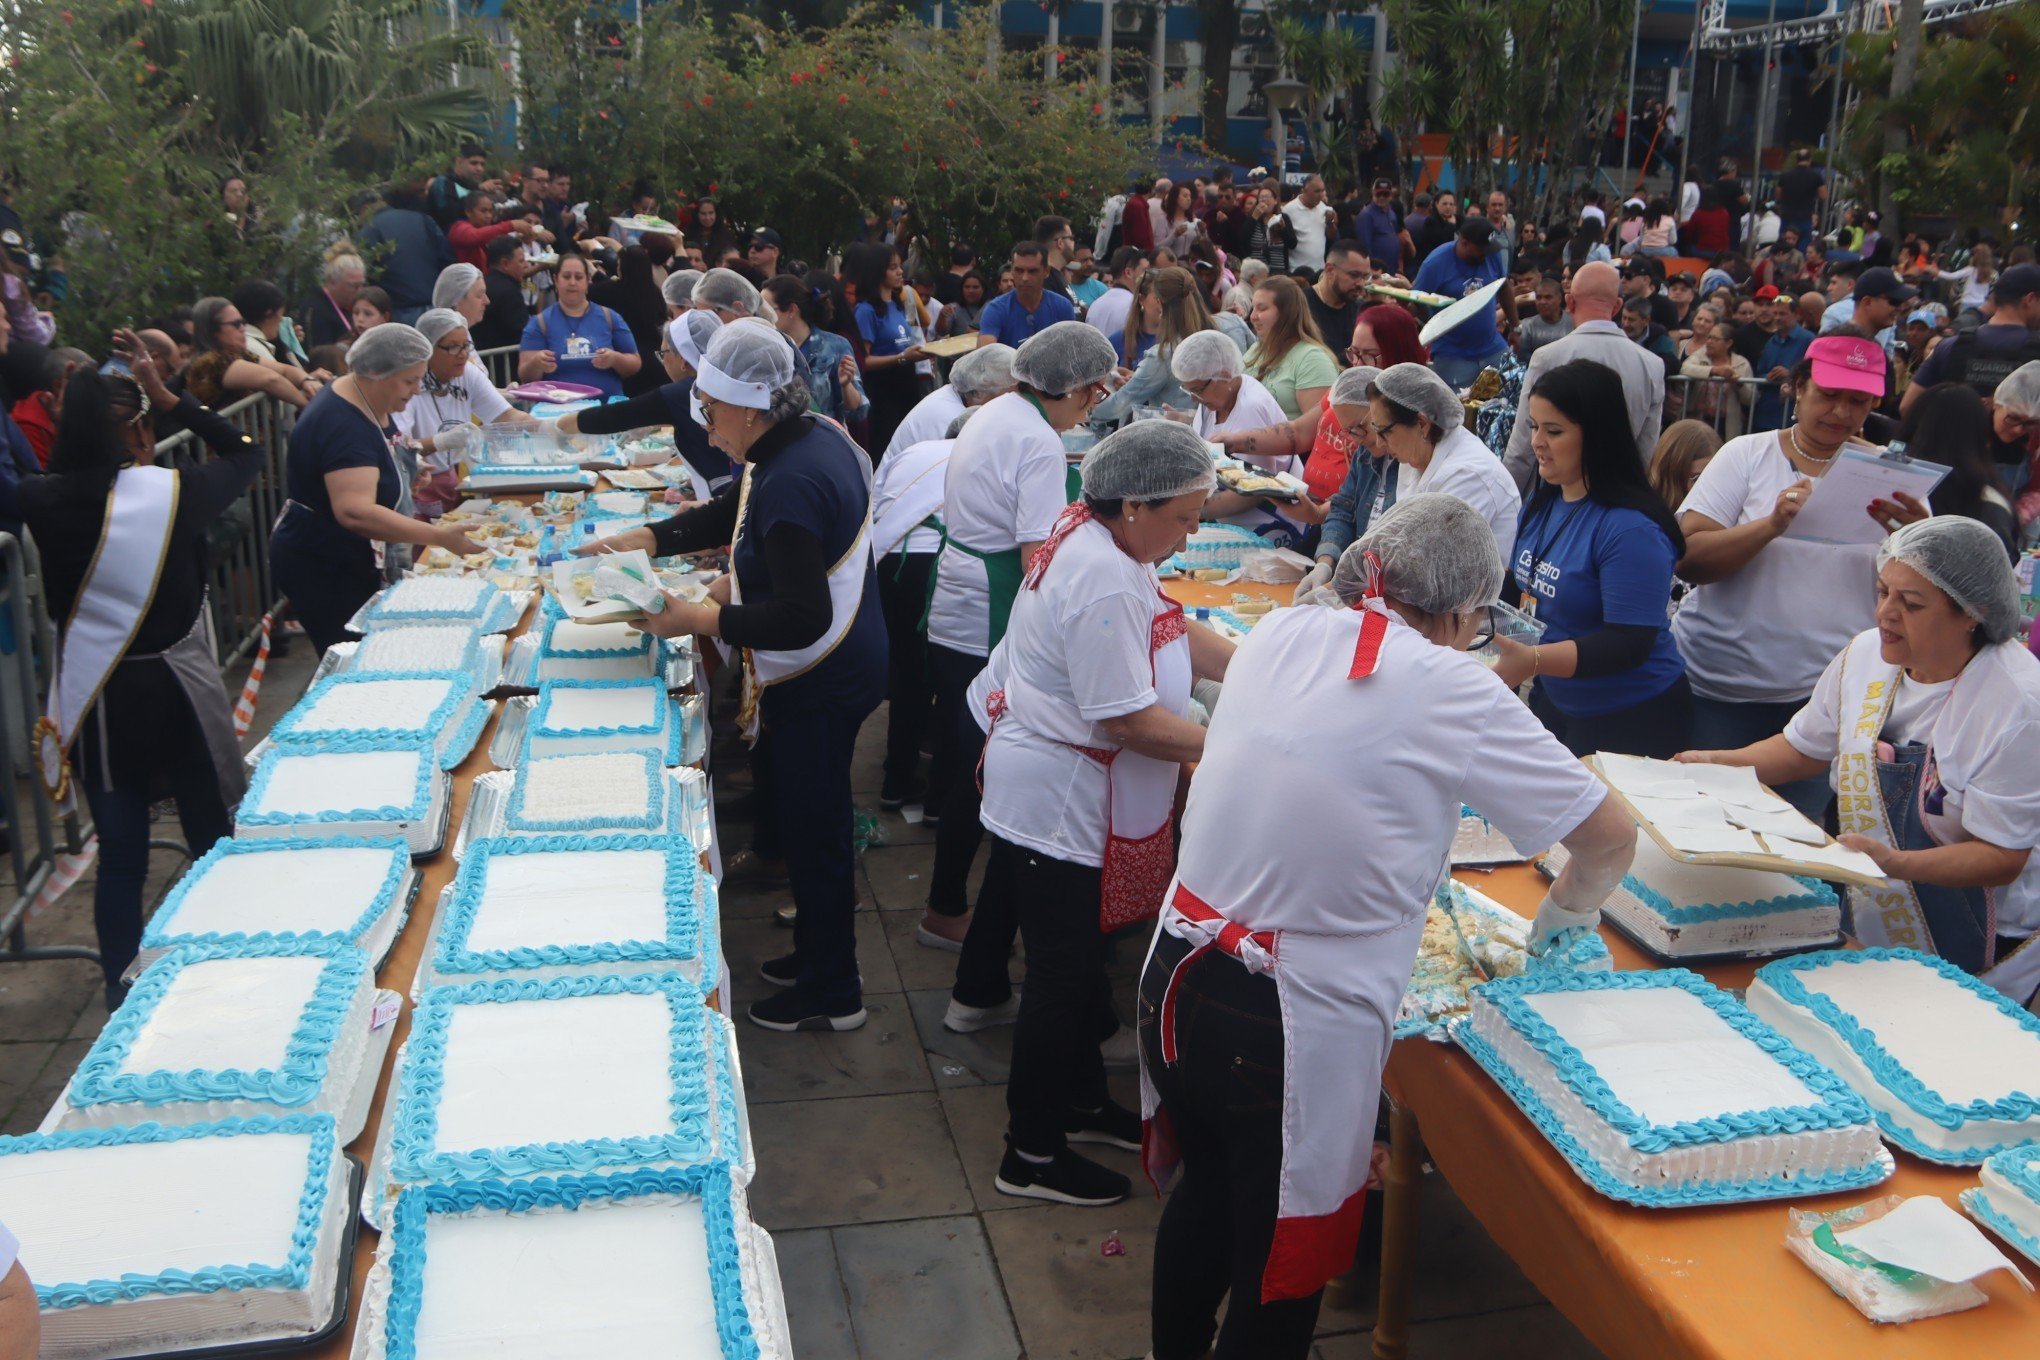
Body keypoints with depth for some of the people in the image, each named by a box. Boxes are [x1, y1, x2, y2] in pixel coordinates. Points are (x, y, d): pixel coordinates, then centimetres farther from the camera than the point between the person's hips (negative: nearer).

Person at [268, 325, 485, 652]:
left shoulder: (368, 404, 3)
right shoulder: (344, 426, -27)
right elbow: (355, 512, -42)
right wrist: (440, 537, -45)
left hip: (348, 564, 10)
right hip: (320, 572, -10)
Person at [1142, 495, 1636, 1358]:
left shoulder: (1276, 635, 2)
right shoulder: (1451, 690, -13)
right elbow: (1610, 836, -6)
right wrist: (1560, 914, 13)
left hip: (1178, 978, 7)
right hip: (1297, 1021, -6)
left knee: (1205, 1190, 30)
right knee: (1282, 1255, 15)